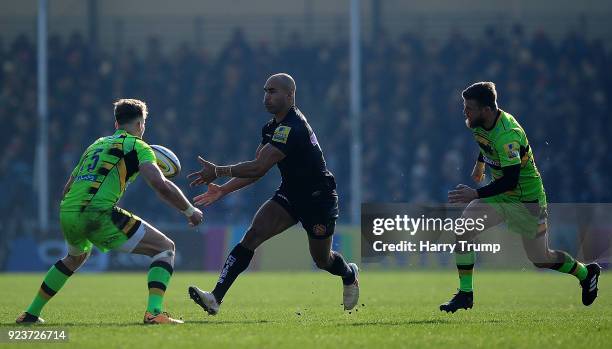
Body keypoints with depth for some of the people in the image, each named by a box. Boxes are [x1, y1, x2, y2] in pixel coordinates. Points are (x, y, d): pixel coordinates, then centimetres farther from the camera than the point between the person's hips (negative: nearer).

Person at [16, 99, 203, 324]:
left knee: (76, 257, 40)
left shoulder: (96, 145, 27)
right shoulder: (138, 146, 7)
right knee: (165, 248, 2)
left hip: (66, 212, 7)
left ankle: (31, 314, 41)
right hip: (98, 213, -7)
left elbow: (67, 189, 31)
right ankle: (154, 312, -19)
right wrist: (190, 211, 3)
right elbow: (160, 185, -9)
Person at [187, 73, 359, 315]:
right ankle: (215, 298, -24)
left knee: (322, 260, 10)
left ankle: (350, 275, 49)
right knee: (252, 236, -14)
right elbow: (256, 170, 8)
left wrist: (218, 171, -30)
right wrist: (222, 190, -1)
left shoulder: (292, 128, -28)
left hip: (318, 199, -7)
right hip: (289, 194, 7)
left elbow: (258, 168, -32)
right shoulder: (272, 127, 3)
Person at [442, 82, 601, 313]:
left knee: (541, 260, 7)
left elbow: (510, 180, -36)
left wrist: (476, 195, -41)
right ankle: (465, 294, -5)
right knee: (462, 232, -12)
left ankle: (586, 273, 35)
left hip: (526, 200, -7)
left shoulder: (507, 135, -33)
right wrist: (480, 163, 30)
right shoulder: (479, 123, -7)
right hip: (499, 194, 7)